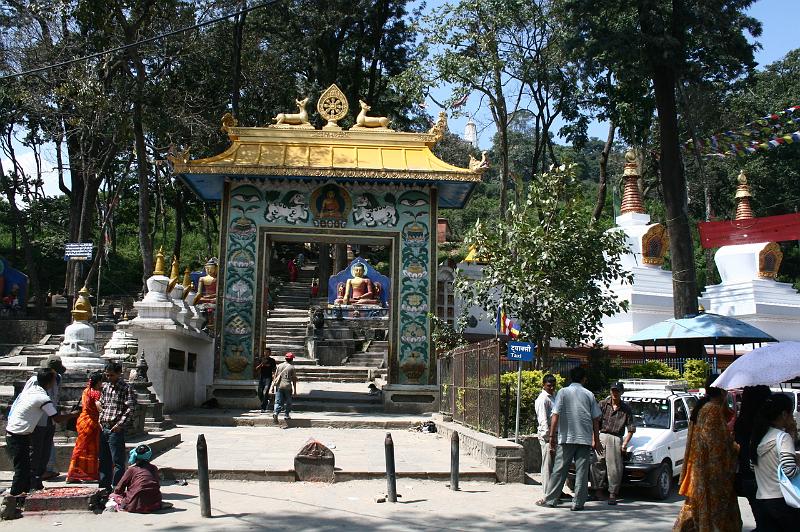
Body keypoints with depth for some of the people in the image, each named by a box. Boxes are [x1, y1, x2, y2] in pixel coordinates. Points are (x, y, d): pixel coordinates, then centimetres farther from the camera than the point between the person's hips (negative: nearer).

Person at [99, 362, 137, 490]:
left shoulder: (126, 388, -7)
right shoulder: (105, 386, 13)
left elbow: (130, 409, -13)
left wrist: (120, 424, -18)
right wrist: (100, 420, 9)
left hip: (116, 429, -7)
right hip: (103, 428, 7)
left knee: (118, 461, -4)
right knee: (104, 459, 14)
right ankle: (104, 486, 25)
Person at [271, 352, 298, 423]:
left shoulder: (279, 366, 9)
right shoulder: (292, 367, -1)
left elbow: (275, 377, 9)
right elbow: (294, 380, -1)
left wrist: (272, 386, 14)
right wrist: (295, 390, 4)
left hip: (279, 386, 3)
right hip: (287, 387, -2)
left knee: (278, 402, 0)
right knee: (288, 402, 13)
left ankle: (275, 412, -22)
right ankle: (286, 415, 15)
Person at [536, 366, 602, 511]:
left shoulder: (563, 392, 0)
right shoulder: (589, 395, 6)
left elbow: (555, 416, -6)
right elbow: (596, 419, 7)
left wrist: (552, 435, -2)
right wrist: (596, 440, 14)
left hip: (567, 438, -1)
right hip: (585, 438, 1)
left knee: (559, 469, 4)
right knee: (582, 470, 4)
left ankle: (550, 499, 9)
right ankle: (578, 503, 3)